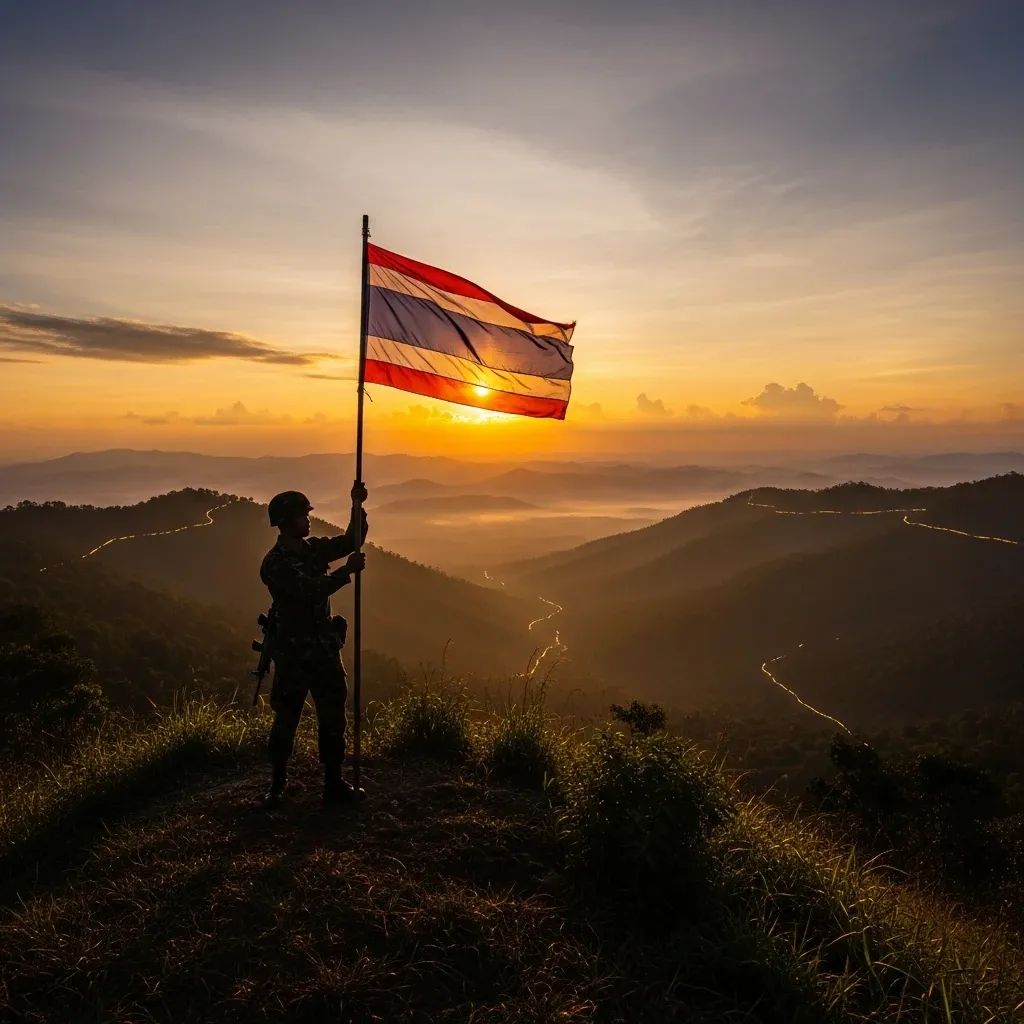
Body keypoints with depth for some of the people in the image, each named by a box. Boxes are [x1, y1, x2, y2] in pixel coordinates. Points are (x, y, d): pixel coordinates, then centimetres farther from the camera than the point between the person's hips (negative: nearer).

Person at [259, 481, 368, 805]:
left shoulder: (313, 548, 8)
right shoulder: (276, 562, -14)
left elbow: (351, 542, 9)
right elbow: (311, 590, -25)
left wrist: (357, 507, -4)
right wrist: (347, 571, -22)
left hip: (325, 647, 7)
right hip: (294, 651, -7)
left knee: (332, 716, 9)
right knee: (287, 718, 3)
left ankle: (334, 784, 18)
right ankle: (277, 785, 18)